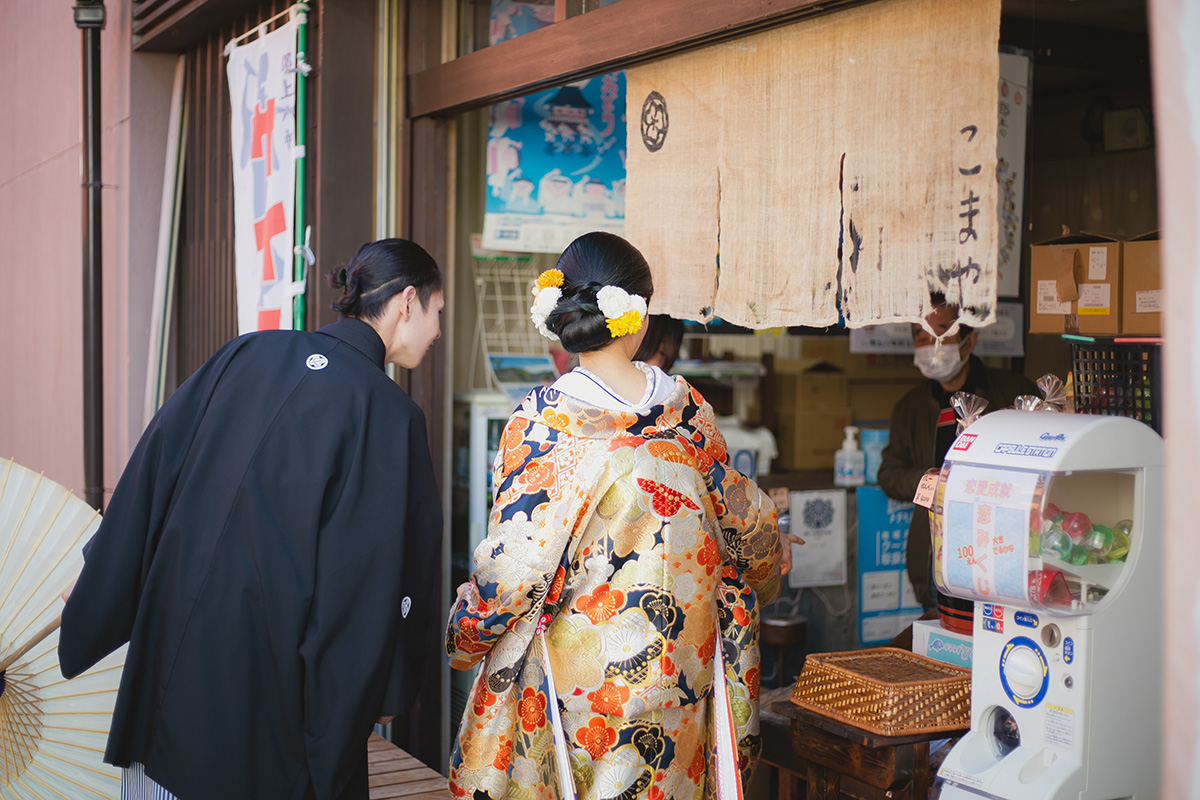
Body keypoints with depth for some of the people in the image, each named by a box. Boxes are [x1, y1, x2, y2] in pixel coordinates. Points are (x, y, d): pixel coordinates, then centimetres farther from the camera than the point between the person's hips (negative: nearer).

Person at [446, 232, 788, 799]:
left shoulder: (541, 420, -16)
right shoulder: (688, 409, -4)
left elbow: (516, 558, -15)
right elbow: (738, 519, 8)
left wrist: (462, 636, 1)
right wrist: (763, 569, 30)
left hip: (575, 661, -4)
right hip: (681, 662, 4)